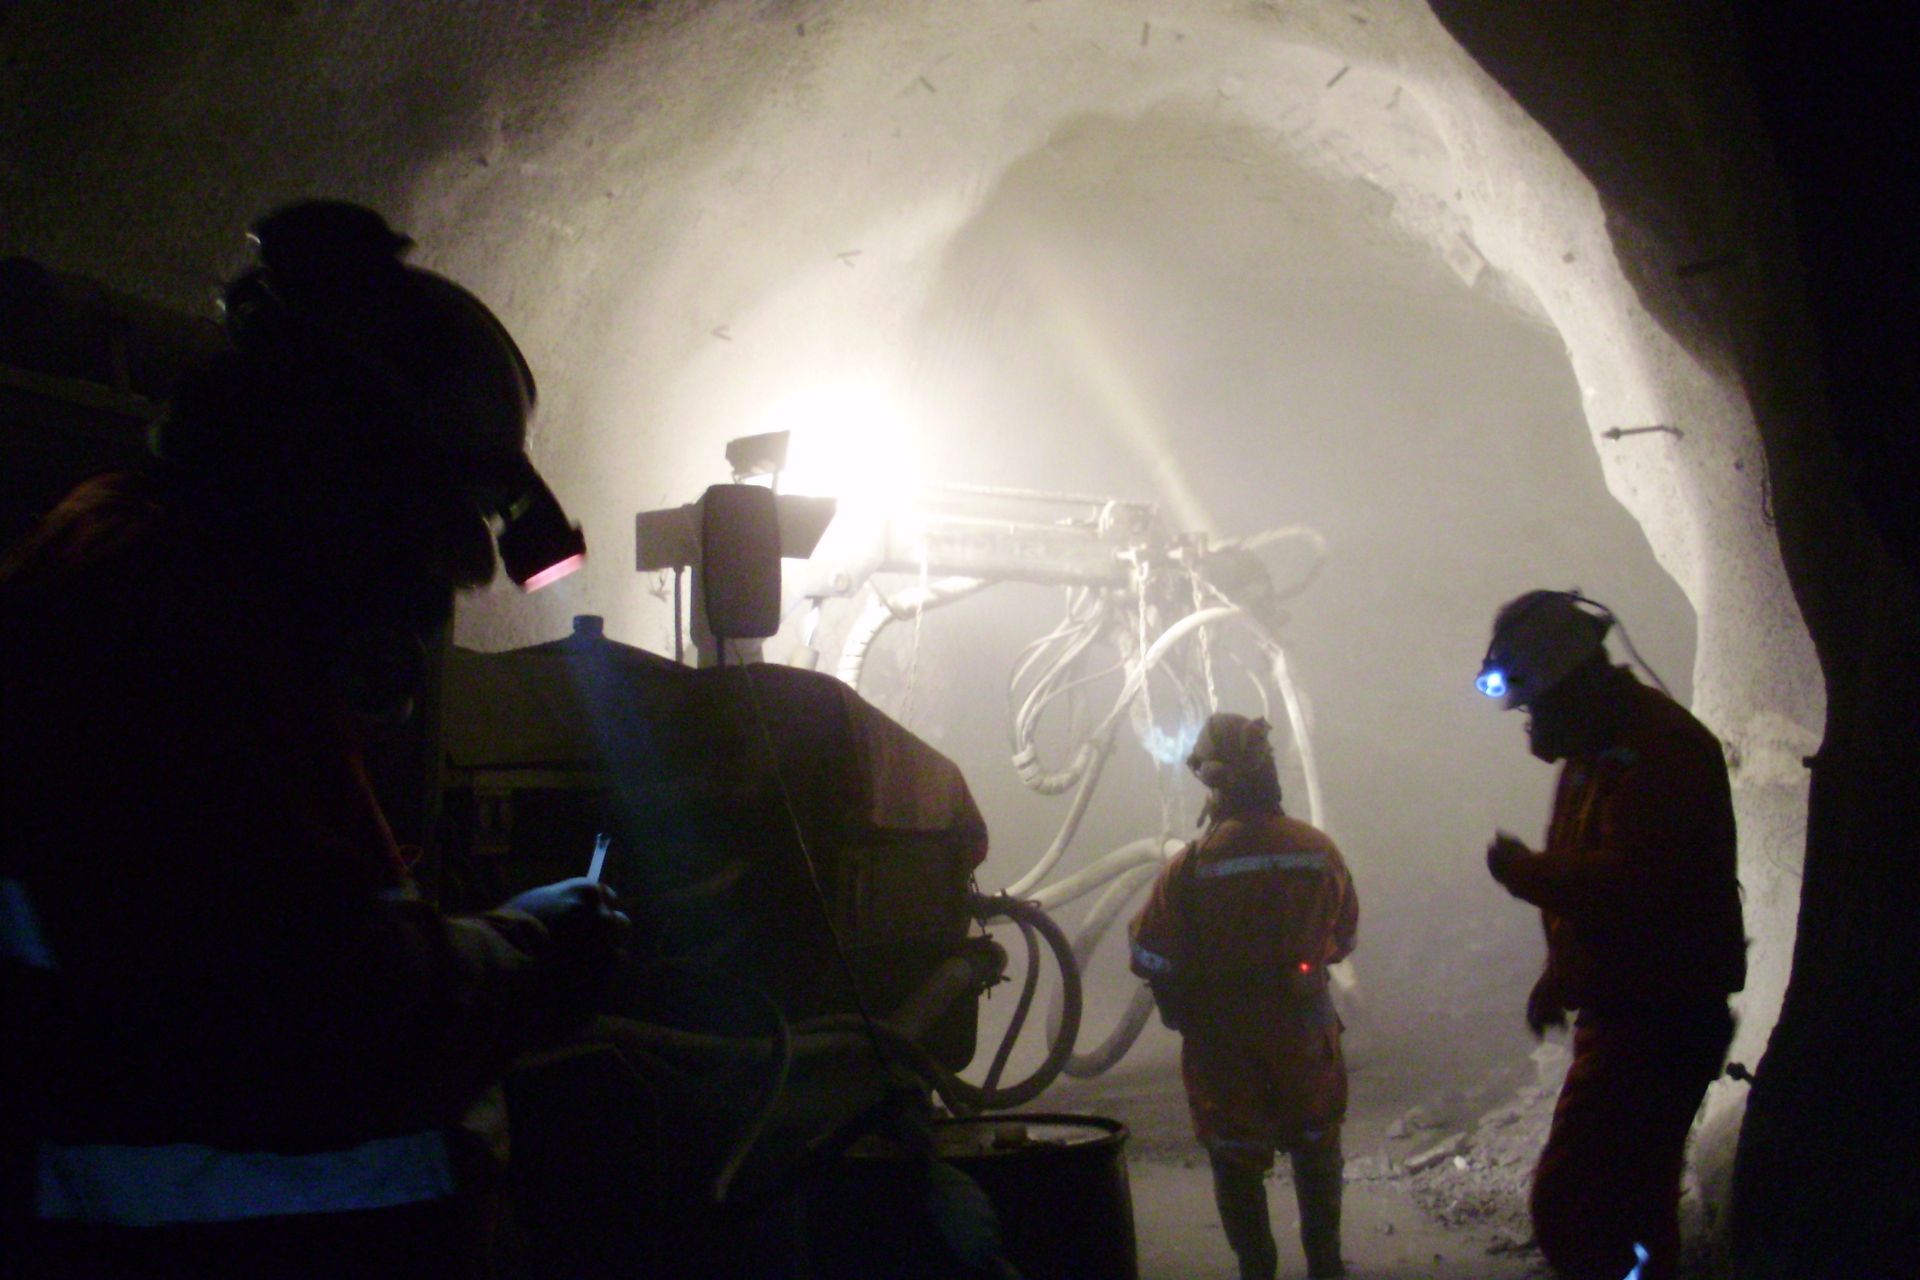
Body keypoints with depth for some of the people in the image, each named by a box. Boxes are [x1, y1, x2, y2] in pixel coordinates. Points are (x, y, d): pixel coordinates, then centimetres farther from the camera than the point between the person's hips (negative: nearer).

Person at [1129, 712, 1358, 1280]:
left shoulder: (1192, 865, -20)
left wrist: (1181, 1009, 5)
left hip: (1223, 1042, -3)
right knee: (1316, 1148, 23)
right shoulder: (1318, 850, -10)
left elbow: (1153, 959, -14)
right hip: (1305, 1033, 3)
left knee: (1237, 1160, 14)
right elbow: (1344, 939, 5)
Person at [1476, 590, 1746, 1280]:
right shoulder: (1598, 746, 15)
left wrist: (1524, 871, -16)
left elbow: (1629, 885, -31)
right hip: (1625, 1011, 11)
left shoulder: (1657, 750, -20)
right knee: (1635, 1201, 21)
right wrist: (1559, 977, 18)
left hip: (1656, 1021, -11)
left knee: (1569, 1204, -16)